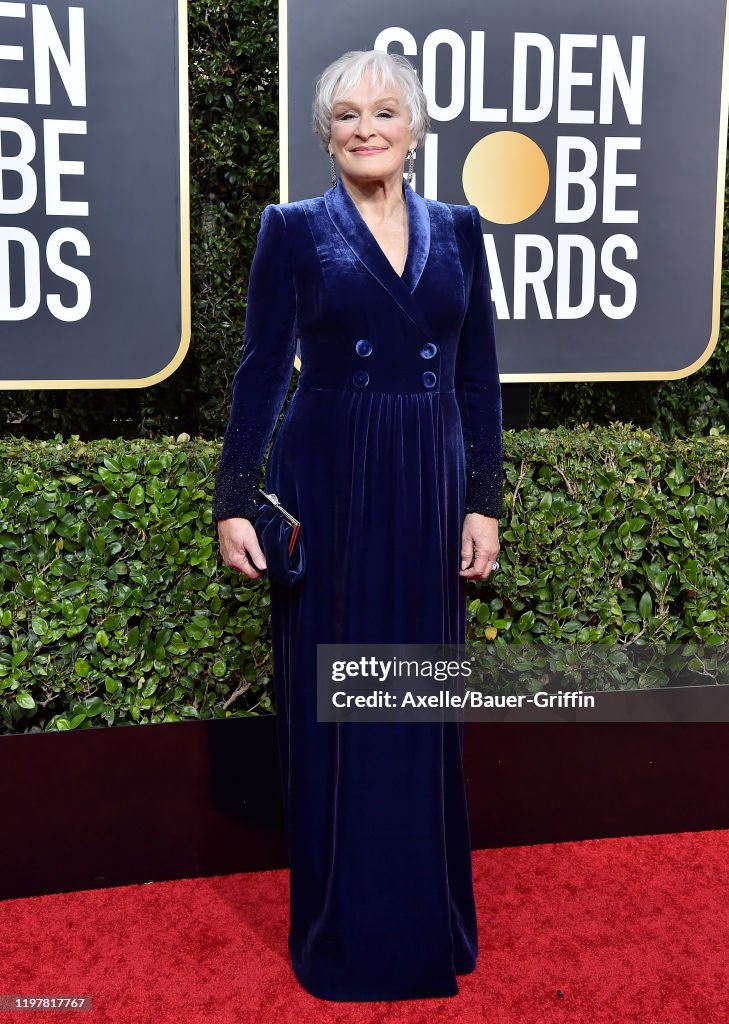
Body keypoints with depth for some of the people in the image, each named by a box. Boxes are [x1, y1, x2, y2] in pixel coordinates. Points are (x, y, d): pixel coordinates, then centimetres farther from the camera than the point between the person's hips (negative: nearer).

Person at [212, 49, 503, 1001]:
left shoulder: (458, 228, 8)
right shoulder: (294, 228, 1)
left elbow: (479, 375, 7)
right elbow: (261, 369, -1)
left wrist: (484, 502, 2)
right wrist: (234, 500, -6)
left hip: (430, 486, 3)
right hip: (327, 485, -2)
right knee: (328, 700, 5)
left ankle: (427, 917, 29)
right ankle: (339, 924, 23)